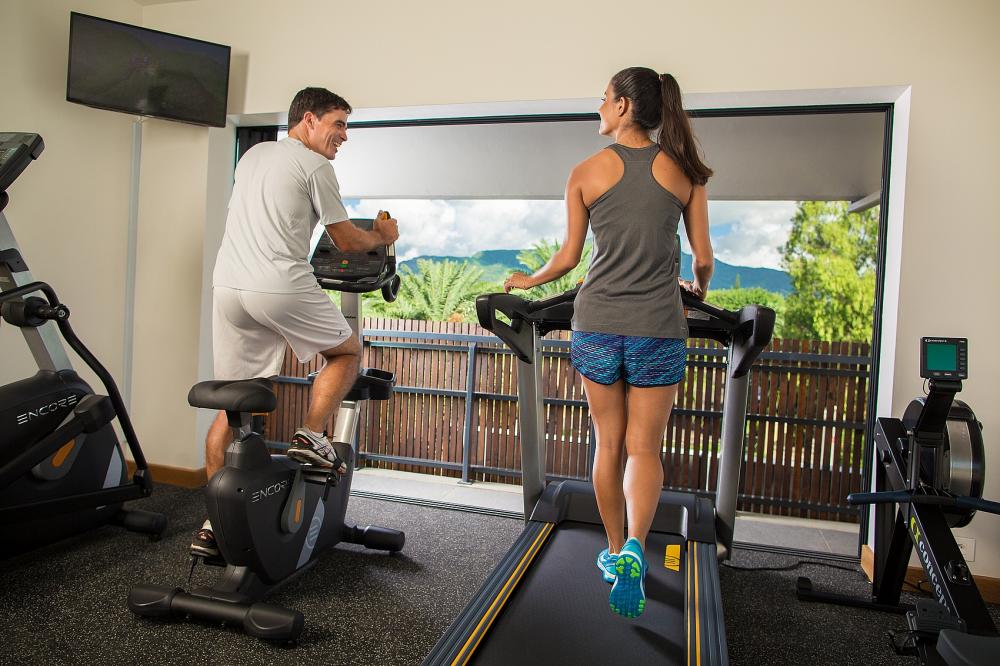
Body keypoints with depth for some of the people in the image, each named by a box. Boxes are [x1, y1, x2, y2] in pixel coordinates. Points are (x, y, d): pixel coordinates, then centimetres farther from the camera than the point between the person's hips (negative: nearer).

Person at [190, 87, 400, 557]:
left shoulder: (252, 155, 24)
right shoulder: (315, 165, 1)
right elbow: (346, 241, 4)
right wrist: (382, 237, 24)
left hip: (228, 286, 7)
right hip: (282, 287, -7)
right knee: (348, 351, 18)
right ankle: (311, 435, 1)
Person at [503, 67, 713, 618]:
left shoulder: (586, 173, 1)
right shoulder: (683, 171, 3)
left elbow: (569, 256, 5)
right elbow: (703, 256, 5)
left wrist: (525, 281, 24)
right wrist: (698, 288, 28)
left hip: (597, 323, 0)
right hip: (658, 327, 0)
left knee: (608, 445, 14)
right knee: (643, 448, 7)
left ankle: (615, 552, 27)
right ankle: (635, 550, -13)